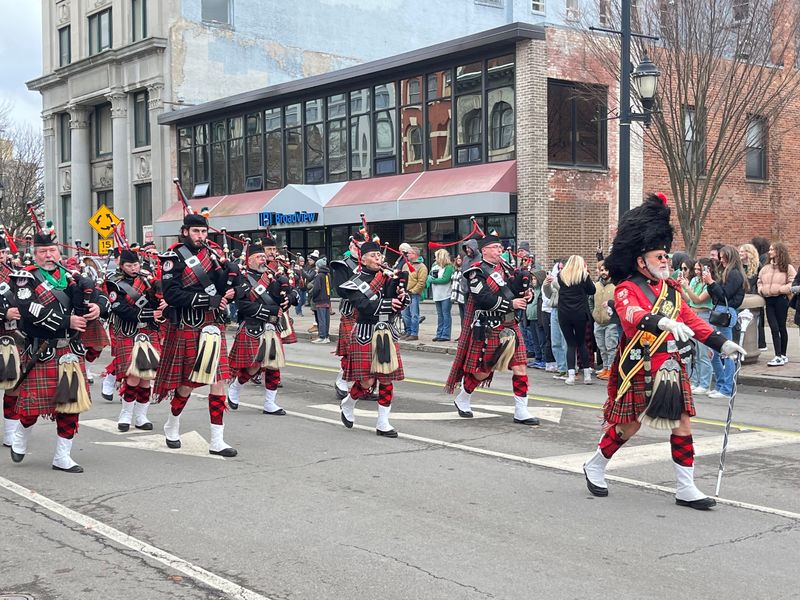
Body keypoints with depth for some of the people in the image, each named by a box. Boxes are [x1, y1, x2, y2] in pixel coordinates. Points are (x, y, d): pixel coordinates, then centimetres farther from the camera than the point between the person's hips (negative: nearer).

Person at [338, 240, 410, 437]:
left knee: (387, 379, 4)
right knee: (367, 381, -5)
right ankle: (347, 404, 27)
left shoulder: (389, 277, 11)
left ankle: (383, 423, 13)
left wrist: (402, 295, -13)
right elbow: (364, 306, -20)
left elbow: (405, 299, 8)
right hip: (366, 334, -5)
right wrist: (388, 304, -18)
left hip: (388, 333, 5)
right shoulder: (357, 281, -5)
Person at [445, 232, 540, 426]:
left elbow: (514, 289, 17)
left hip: (510, 326, 6)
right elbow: (484, 299, -22)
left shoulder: (504, 268, 11)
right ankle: (462, 401, 30)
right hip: (489, 328, -6)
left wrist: (525, 295, -6)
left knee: (520, 367, 1)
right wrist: (511, 304, -21)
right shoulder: (477, 272, -11)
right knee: (482, 371, 5)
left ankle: (521, 411, 8)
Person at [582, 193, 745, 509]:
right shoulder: (627, 289, -12)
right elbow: (632, 316, -33)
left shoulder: (670, 289, 11)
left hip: (670, 367, 7)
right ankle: (594, 467, 28)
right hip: (638, 370, -6)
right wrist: (663, 322, -51)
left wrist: (721, 343, 1)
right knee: (628, 425, 5)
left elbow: (691, 319, 12)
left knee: (682, 424, 3)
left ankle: (686, 489, 10)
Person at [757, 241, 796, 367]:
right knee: (774, 328, -2)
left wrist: (780, 289, -17)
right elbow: (760, 281, 22)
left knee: (781, 327, 2)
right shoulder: (766, 268, 13)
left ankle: (782, 355, 9)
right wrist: (761, 289, 3)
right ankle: (778, 356, -2)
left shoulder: (788, 268, -3)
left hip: (781, 299, -4)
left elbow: (793, 284, -10)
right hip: (768, 300, 4)